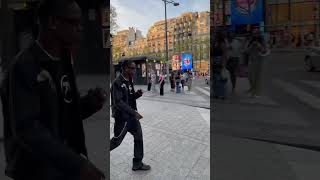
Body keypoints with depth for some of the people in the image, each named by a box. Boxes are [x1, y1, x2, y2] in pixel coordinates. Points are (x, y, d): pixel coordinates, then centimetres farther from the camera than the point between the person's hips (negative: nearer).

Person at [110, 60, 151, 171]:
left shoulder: (129, 82, 8)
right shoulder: (117, 83, -19)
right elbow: (118, 102, -25)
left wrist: (137, 94, -5)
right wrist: (134, 112, -27)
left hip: (131, 116, 9)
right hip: (122, 117, -8)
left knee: (139, 137, 11)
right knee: (117, 141, 5)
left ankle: (137, 163, 25)